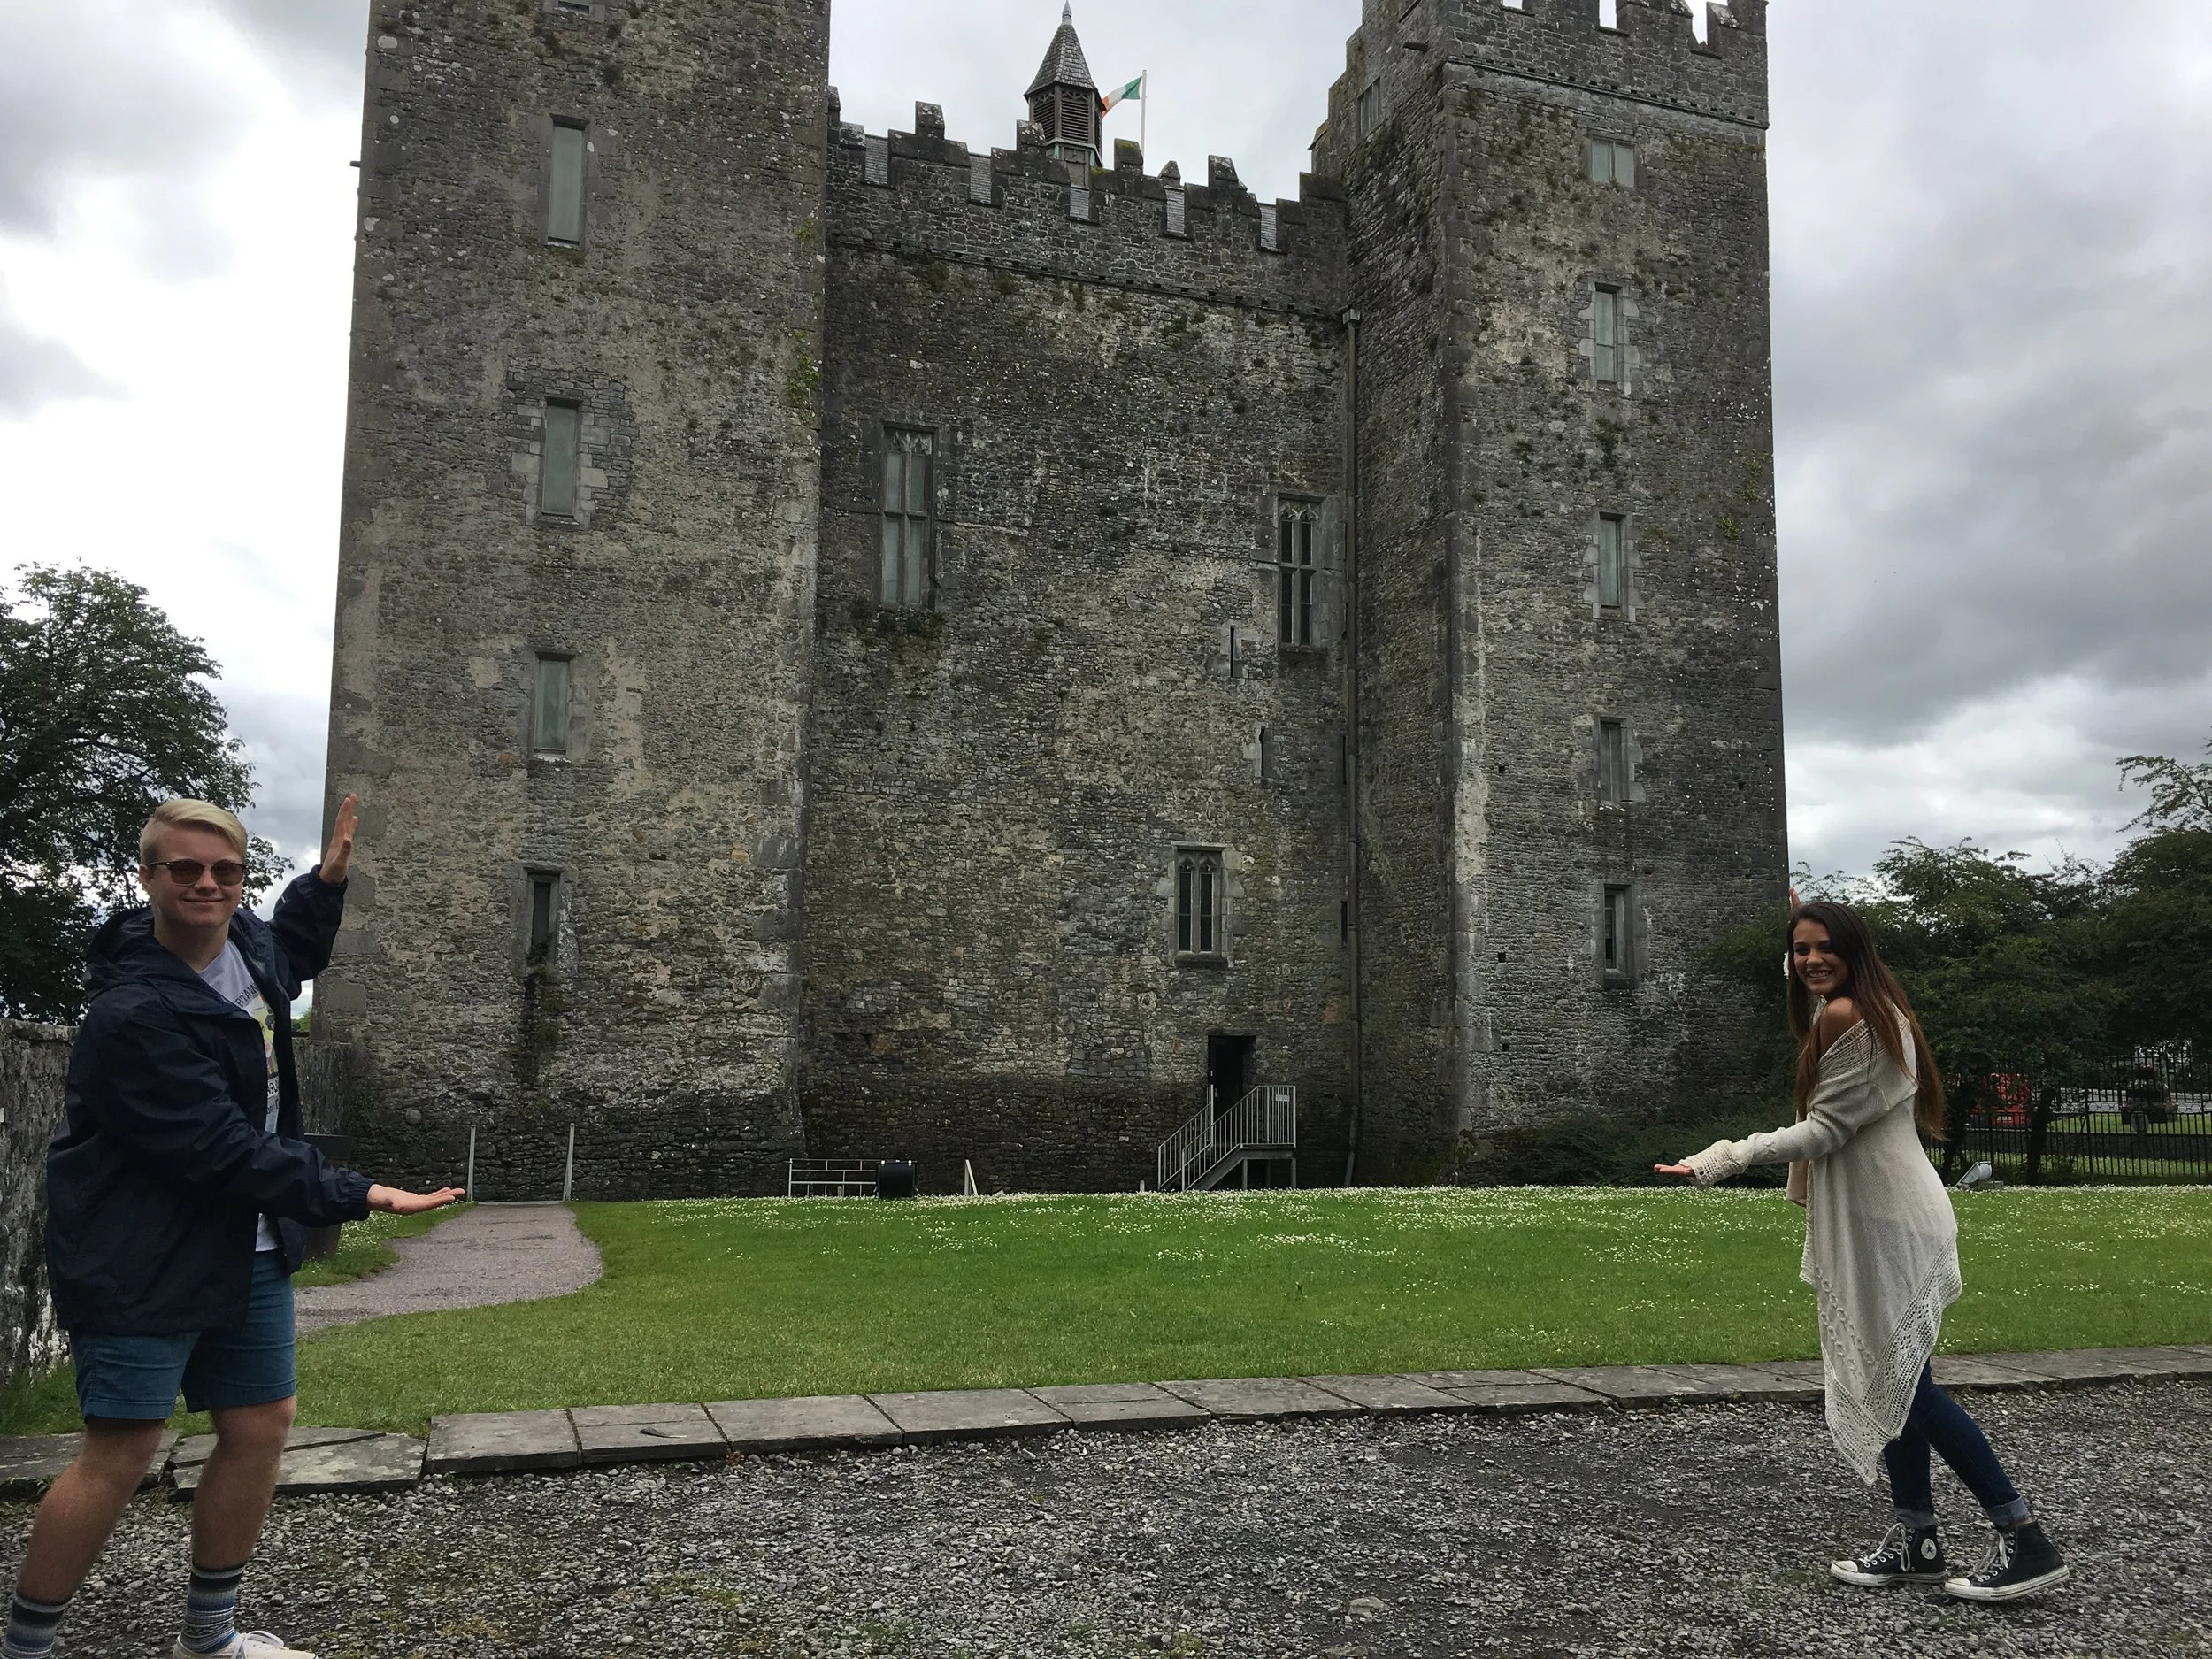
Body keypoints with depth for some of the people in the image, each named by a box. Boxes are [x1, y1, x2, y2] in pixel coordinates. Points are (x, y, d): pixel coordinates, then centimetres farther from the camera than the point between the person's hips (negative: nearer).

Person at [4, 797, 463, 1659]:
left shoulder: (244, 941, 2)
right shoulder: (133, 1015, -24)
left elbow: (289, 958, 31)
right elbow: (221, 1154, -25)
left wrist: (327, 880, 17)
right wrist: (357, 1194, -22)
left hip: (247, 1248, 9)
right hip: (142, 1258, -8)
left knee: (260, 1424, 11)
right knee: (123, 1449, -6)